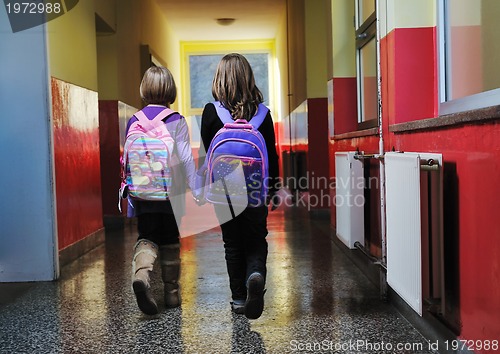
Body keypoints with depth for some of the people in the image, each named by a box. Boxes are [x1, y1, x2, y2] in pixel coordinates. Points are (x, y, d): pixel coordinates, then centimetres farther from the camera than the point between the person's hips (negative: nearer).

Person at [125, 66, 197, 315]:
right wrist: (195, 189, -5)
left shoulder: (133, 122, 4)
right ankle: (171, 292, 18)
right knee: (170, 241, 11)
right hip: (171, 192, -2)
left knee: (147, 238, 6)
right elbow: (185, 157, -10)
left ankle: (141, 272, -24)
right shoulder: (177, 121, -6)